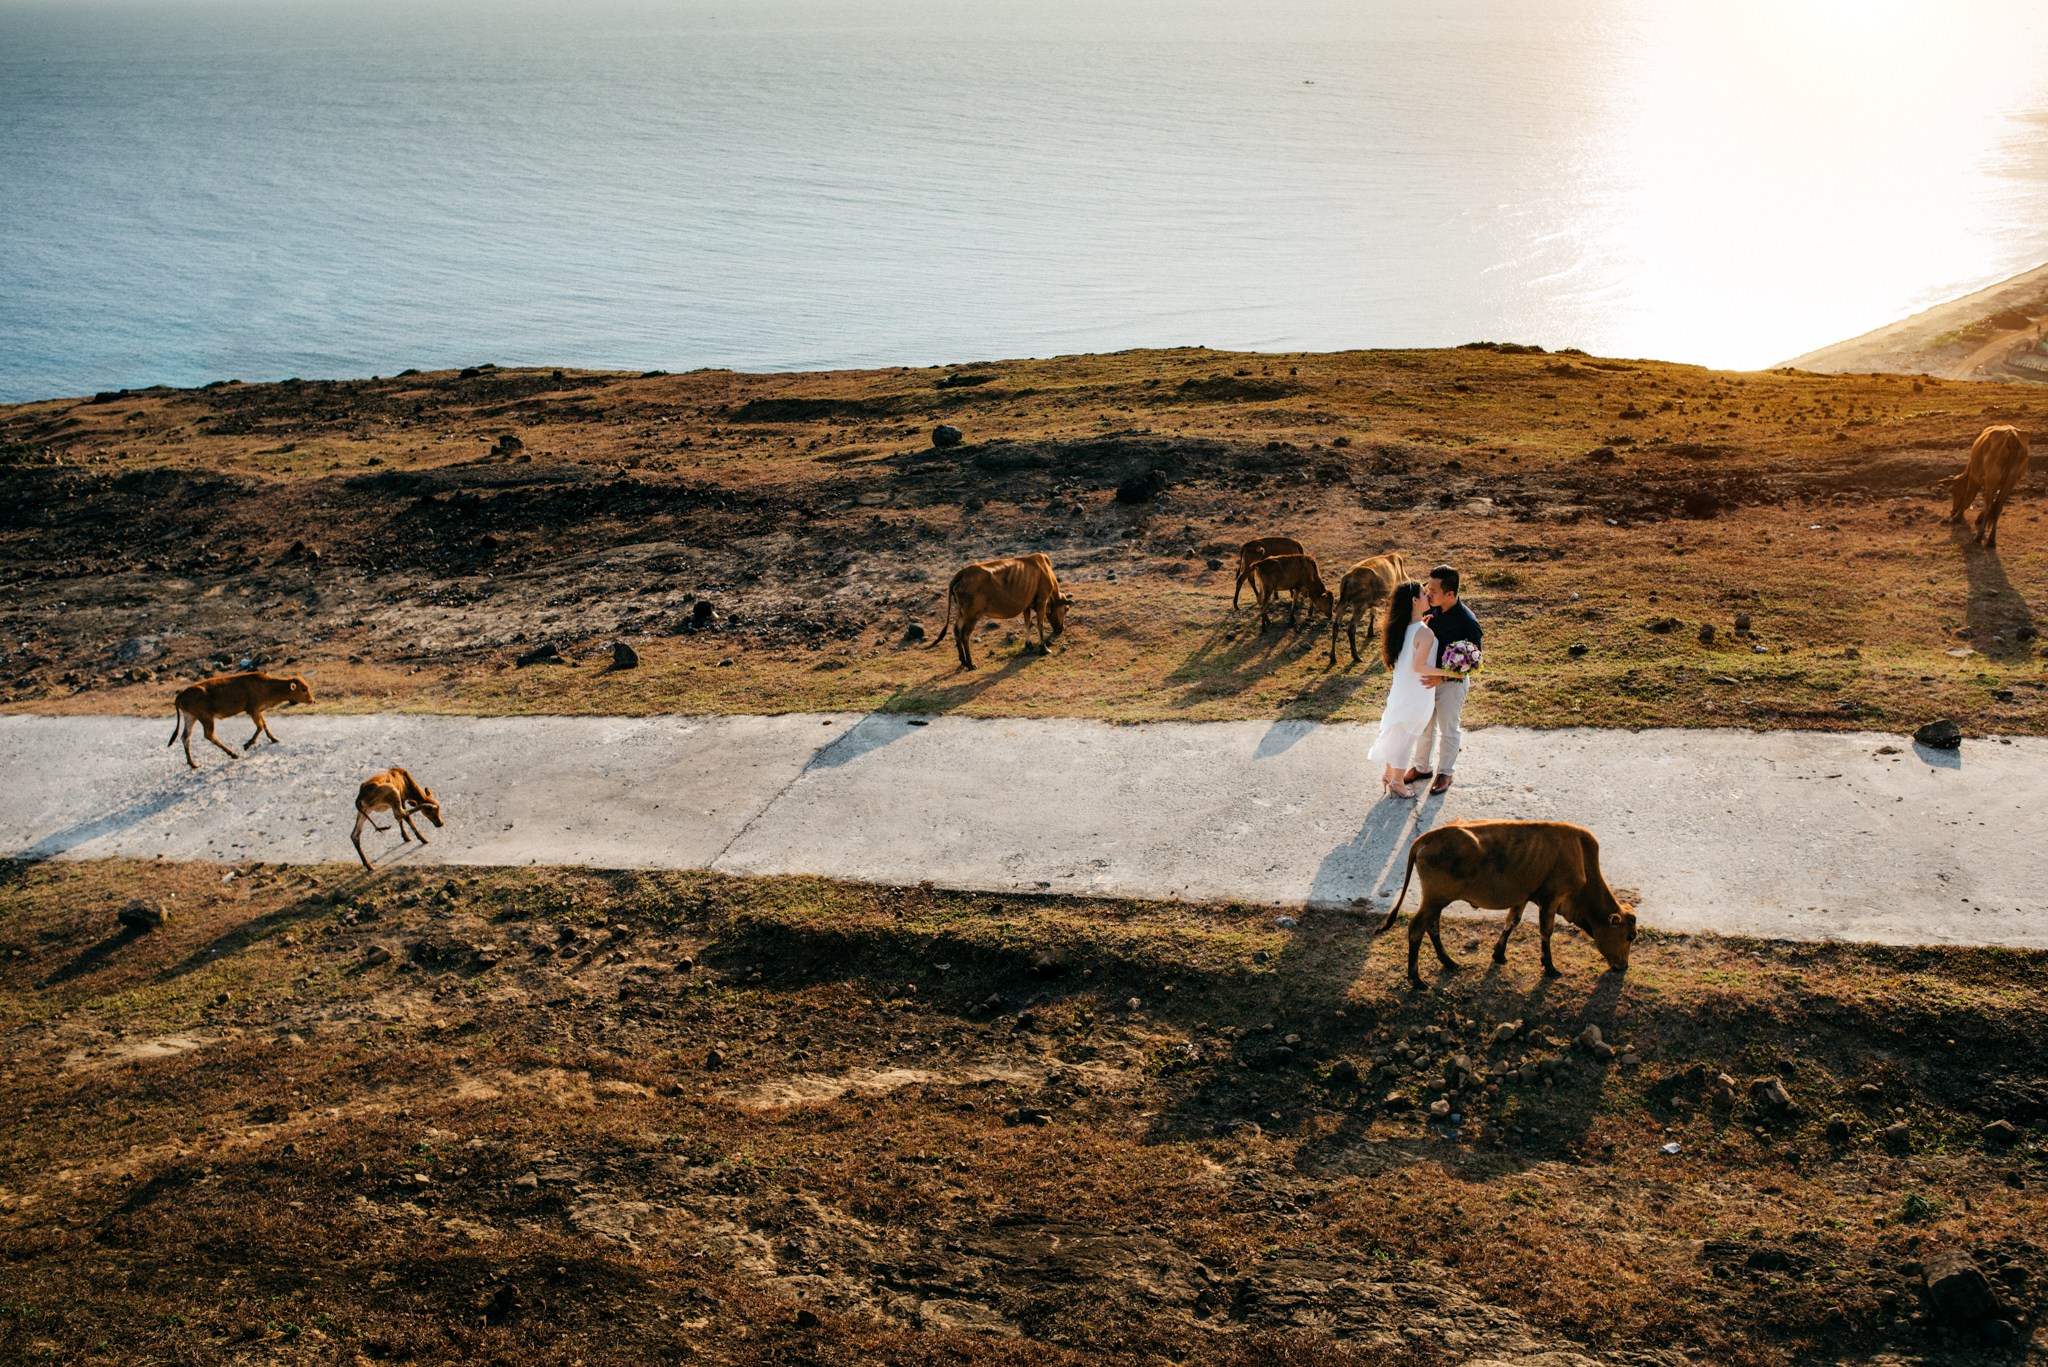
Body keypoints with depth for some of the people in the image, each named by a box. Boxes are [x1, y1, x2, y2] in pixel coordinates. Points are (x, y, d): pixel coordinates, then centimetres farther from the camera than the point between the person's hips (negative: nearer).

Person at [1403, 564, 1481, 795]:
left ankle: (1444, 773, 34)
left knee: (1448, 730, 14)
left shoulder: (1468, 622, -26)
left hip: (1452, 683, -5)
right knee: (1424, 726, 20)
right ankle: (1421, 767, 40)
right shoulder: (1430, 609, -10)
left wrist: (1442, 677, -28)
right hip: (1427, 676, 5)